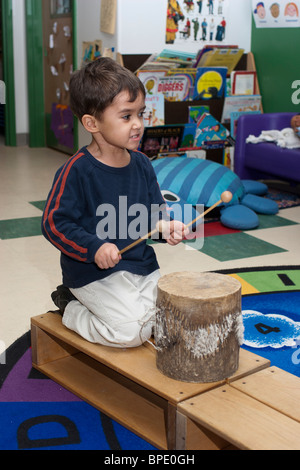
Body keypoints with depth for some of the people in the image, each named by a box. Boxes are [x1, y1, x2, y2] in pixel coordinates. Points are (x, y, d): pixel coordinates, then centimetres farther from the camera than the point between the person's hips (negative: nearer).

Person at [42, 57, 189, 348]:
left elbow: (154, 210, 13)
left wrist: (166, 226, -9)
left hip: (142, 264, 7)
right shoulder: (76, 171, -17)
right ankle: (69, 308, 7)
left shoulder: (141, 164, 4)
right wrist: (93, 248, -26)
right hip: (93, 271, -7)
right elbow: (53, 223, -16)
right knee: (132, 331, -19)